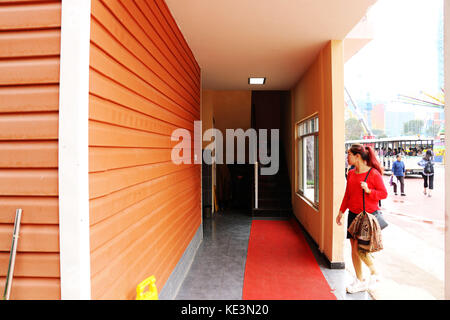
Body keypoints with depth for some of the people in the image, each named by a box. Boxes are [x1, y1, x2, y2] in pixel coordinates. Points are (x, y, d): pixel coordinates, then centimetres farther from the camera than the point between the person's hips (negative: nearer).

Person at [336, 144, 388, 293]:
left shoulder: (373, 173, -11)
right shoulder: (351, 173, 8)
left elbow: (384, 193, -8)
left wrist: (368, 191, -23)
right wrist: (341, 212, 17)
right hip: (353, 214, 7)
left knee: (359, 248, -8)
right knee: (354, 249, 9)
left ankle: (374, 274, 20)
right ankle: (359, 281, 24)